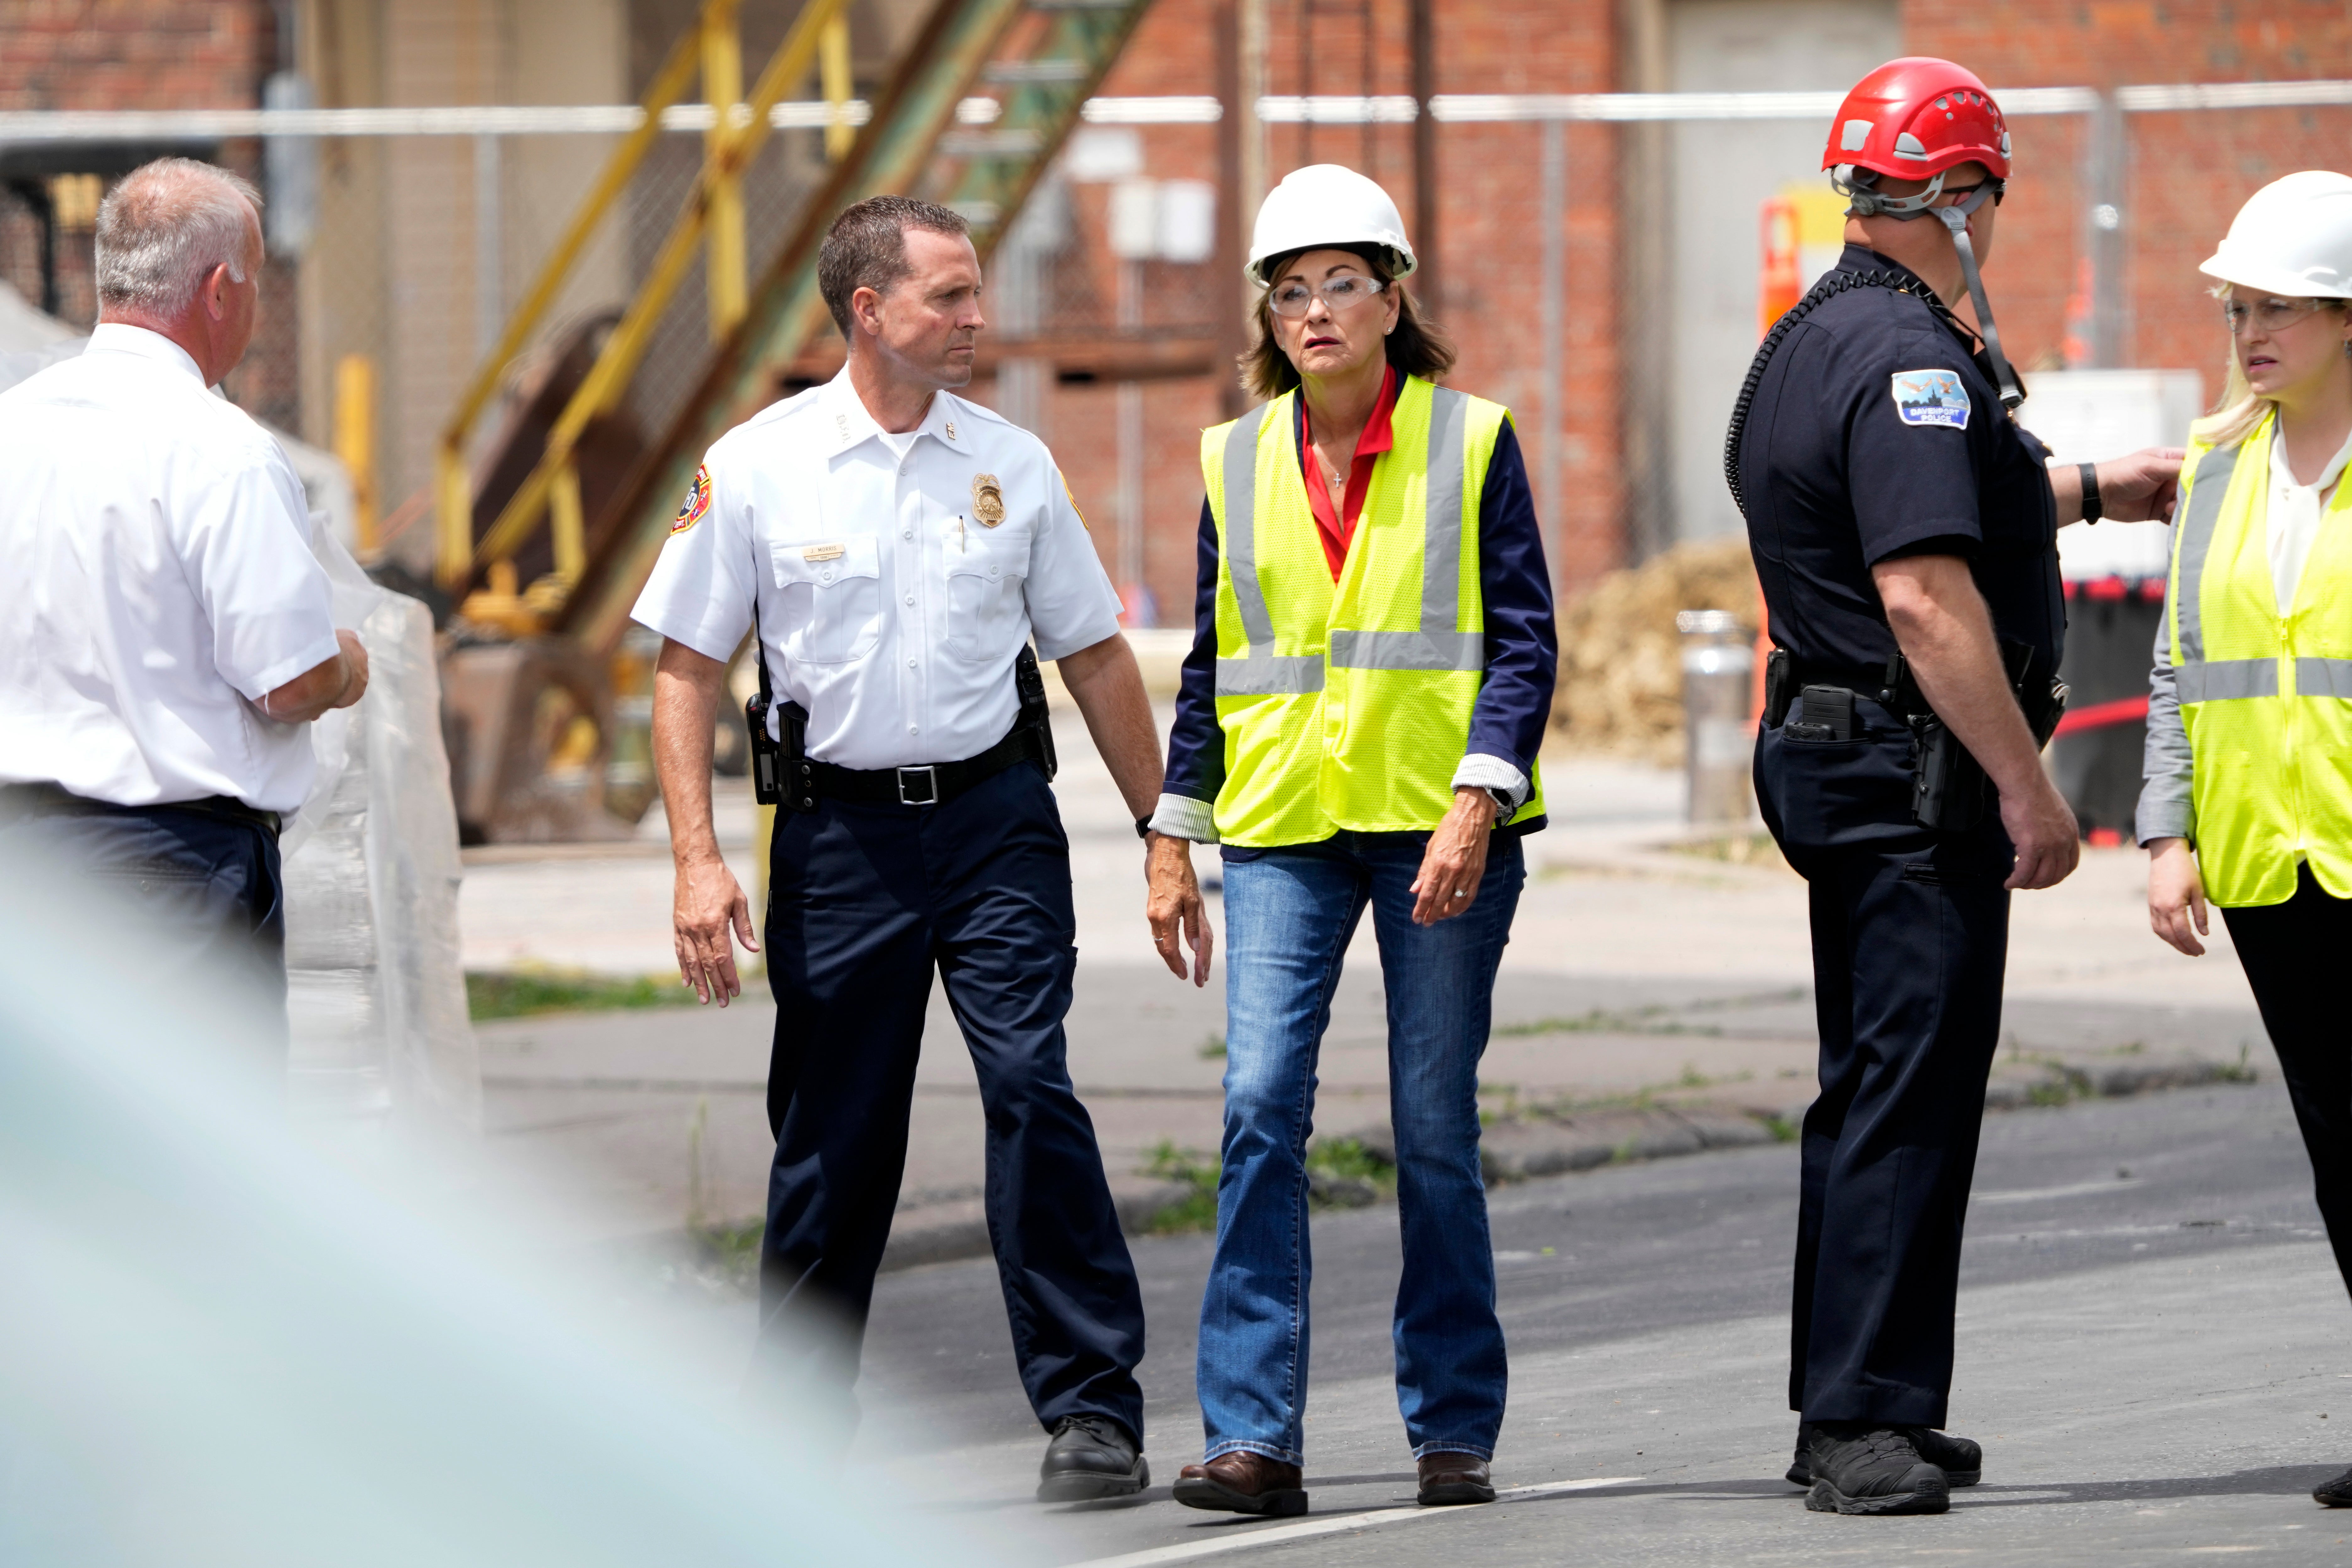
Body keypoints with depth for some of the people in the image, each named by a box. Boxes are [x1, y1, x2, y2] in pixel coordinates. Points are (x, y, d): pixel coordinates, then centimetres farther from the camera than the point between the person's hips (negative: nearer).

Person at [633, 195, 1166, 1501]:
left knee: (1030, 1085, -14)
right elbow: (686, 669, 0)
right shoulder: (758, 467, -1)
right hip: (840, 830, -1)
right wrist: (698, 860, -8)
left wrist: (1163, 832, 13)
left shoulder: (1012, 465, 6)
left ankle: (1092, 1409, -11)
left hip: (995, 817, 1)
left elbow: (1094, 657, 14)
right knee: (830, 1140, 3)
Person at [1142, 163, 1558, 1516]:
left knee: (1436, 1128, 2)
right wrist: (1174, 839, 10)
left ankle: (1455, 1428, 13)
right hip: (1284, 826, 2)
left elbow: (1526, 640, -3)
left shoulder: (1472, 443, 1)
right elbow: (1213, 661, 15)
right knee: (1261, 1108, -11)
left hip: (1442, 826, -2)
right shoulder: (1239, 464, 10)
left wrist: (1475, 808, -14)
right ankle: (1255, 1433, -12)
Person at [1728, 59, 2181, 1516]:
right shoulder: (1908, 355, -17)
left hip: (1840, 767, 10)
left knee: (1878, 1089, 16)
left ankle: (1850, 1412, 21)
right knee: (1912, 1090, -10)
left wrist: (2090, 490, 46)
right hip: (1920, 779, -10)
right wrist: (2027, 784, -22)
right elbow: (1925, 594, -25)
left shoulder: (1816, 342, 16)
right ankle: (1867, 1422, -13)